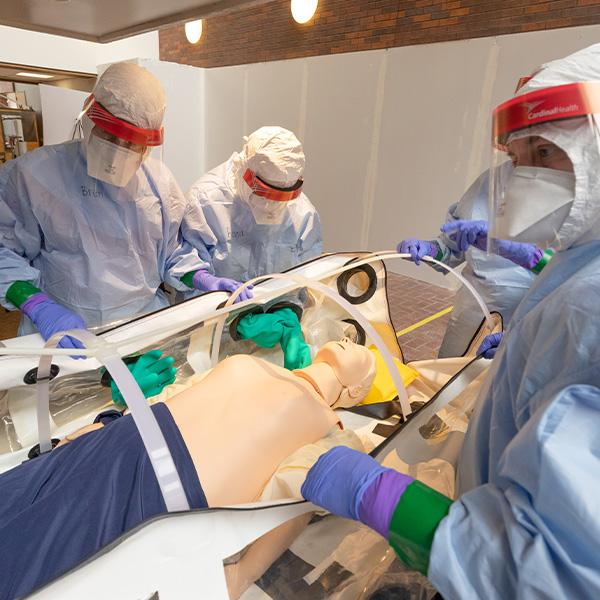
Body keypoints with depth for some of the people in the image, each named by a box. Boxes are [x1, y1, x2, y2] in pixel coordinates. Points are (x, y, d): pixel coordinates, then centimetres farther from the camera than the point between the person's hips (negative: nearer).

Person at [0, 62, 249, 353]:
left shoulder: (159, 180, 8)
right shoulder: (33, 174, -2)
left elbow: (172, 251, 15)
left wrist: (203, 280, -2)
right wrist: (39, 306, -16)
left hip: (148, 323, 3)